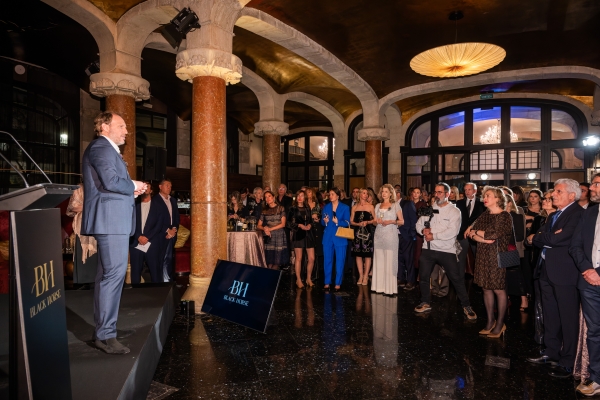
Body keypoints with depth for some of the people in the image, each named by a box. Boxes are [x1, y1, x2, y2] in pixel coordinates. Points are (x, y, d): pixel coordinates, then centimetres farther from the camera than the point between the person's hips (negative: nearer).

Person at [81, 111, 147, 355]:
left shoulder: (107, 150, 24)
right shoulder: (101, 147, -9)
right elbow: (111, 182, -23)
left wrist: (130, 190, 6)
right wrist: (134, 186, -7)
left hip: (113, 219, 11)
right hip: (110, 219, -11)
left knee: (107, 274, 13)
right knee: (114, 274, -10)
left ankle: (102, 330, 23)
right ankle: (105, 335, -3)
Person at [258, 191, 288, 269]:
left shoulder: (281, 208, 5)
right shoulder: (264, 211, 13)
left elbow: (283, 224, -2)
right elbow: (259, 226, 10)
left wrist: (270, 229, -9)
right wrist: (264, 228, -11)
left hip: (279, 236, -2)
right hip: (268, 237, 3)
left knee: (276, 263, -6)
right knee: (269, 263, -1)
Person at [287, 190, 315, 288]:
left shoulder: (307, 208, 15)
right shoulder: (293, 208, 2)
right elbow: (288, 222, -3)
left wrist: (309, 225, -2)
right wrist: (299, 225, -11)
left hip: (308, 234, 4)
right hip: (298, 234, -4)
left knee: (312, 258, 0)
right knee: (298, 258, -1)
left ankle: (308, 279, 16)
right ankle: (298, 280, 12)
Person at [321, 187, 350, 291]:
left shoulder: (345, 208, 2)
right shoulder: (326, 207, 11)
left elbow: (347, 223, -3)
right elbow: (322, 222, 10)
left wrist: (338, 222, -19)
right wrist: (325, 221, -12)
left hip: (340, 237, -2)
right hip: (328, 237, 3)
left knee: (340, 261, 0)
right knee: (327, 260, 5)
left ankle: (338, 283, 10)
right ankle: (327, 282, 15)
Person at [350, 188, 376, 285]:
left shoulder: (370, 207, 5)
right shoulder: (354, 207, 12)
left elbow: (375, 219, 5)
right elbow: (351, 221, 10)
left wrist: (367, 222, -11)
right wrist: (358, 224, -7)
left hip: (368, 232, -2)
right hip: (357, 232, 3)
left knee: (367, 254, -3)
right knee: (358, 254, 3)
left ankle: (366, 276, 6)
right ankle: (360, 276, 14)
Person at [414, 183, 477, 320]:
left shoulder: (454, 211, -6)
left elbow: (452, 231, -18)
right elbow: (418, 224, 9)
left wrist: (433, 236, -18)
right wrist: (423, 230, -13)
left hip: (447, 250, -4)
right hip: (428, 249, 4)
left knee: (457, 279, 2)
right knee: (423, 276, 11)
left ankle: (466, 306, 18)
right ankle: (425, 303, 28)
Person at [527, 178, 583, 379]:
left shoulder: (578, 214, -12)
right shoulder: (553, 216, 16)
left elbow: (557, 239, -22)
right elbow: (536, 240, 9)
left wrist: (541, 236, -3)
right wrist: (548, 238, -10)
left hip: (565, 273, -9)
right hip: (547, 271, 9)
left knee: (568, 319, 3)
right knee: (550, 317, 17)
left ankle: (568, 362, 14)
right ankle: (551, 353, 30)